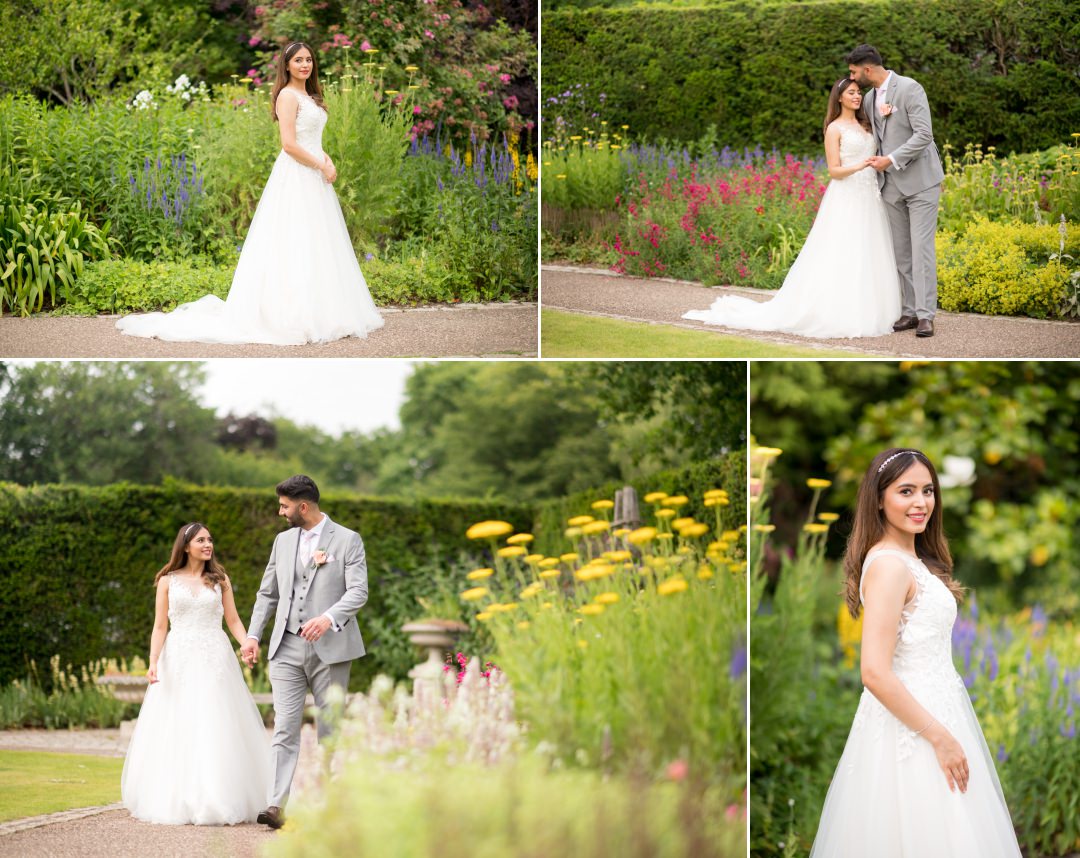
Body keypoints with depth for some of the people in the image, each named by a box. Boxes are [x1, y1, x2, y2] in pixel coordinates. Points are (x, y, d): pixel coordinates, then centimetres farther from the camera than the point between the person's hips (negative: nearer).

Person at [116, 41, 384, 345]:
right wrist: (321, 166, -13)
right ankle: (294, 317, -6)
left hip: (314, 176, 9)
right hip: (296, 177, -9)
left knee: (315, 247, 10)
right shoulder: (288, 95, -10)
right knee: (295, 246, -8)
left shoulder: (309, 97, 18)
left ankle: (319, 313, 15)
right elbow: (289, 144, -18)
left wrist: (328, 161, 0)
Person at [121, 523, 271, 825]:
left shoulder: (220, 580, 9)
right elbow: (160, 627, 3)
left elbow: (233, 620, 7)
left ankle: (216, 800, -1)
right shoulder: (168, 581, 6)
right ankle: (175, 802, 5)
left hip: (215, 661, 1)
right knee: (176, 731, -1)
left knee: (216, 729, -4)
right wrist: (153, 661, -11)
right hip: (178, 661, -1)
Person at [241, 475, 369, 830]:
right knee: (285, 728, -7)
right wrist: (253, 635, 9)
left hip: (330, 648, -3)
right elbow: (267, 593, 20)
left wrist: (328, 617, -26)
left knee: (330, 730, 3)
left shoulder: (347, 540, -1)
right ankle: (276, 806, -15)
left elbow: (358, 592, -10)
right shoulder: (283, 541, 14)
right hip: (287, 648, 3)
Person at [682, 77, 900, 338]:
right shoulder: (834, 128, -2)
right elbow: (834, 171, -7)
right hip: (845, 201, -6)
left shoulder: (865, 126, 17)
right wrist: (859, 166, -26)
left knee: (866, 259, 3)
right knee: (839, 259, -9)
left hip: (868, 200, 6)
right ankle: (833, 315, -5)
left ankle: (862, 314, 6)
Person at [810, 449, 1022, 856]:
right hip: (912, 726, -9)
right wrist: (940, 737, -20)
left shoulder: (915, 559, 11)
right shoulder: (888, 564, -19)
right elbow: (876, 673, -25)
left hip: (931, 712, 9)